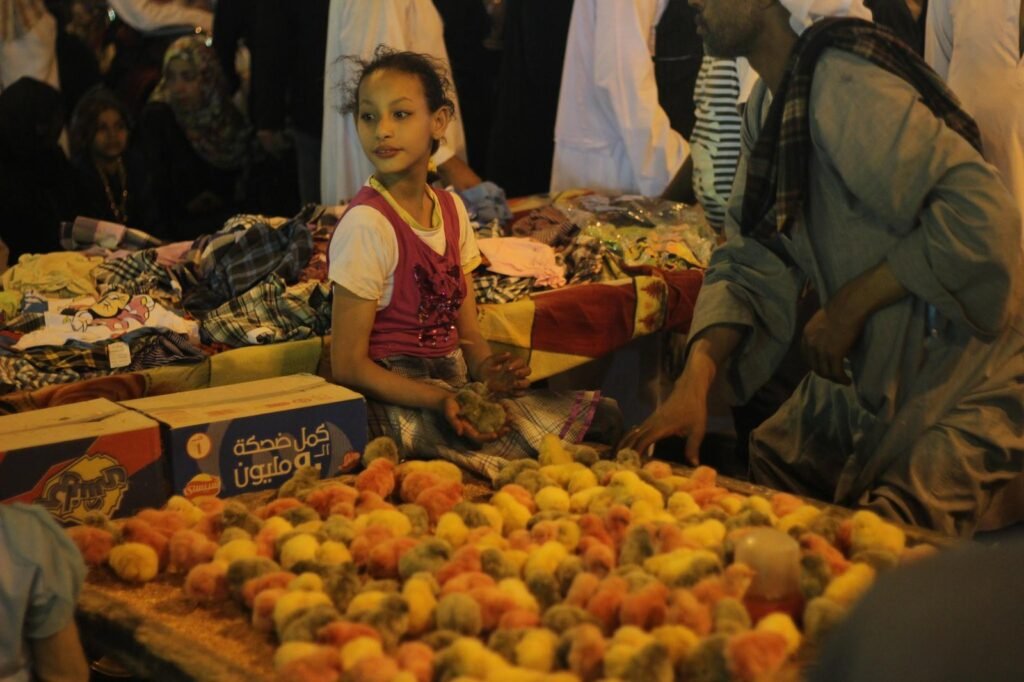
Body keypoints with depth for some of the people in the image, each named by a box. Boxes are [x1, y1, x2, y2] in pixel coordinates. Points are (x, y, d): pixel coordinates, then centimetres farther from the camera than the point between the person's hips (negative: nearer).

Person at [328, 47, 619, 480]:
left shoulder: (451, 209, 7)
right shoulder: (367, 224, -15)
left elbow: (466, 328, 12)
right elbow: (347, 366, -15)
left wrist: (485, 369, -11)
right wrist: (439, 401, -24)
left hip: (456, 387, 7)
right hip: (397, 402, -7)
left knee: (601, 415, -3)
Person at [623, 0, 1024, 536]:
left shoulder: (846, 84, -24)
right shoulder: (766, 106, 6)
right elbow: (749, 268, 3)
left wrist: (849, 305, -20)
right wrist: (694, 382, -13)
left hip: (965, 383, -8)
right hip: (871, 378, 9)